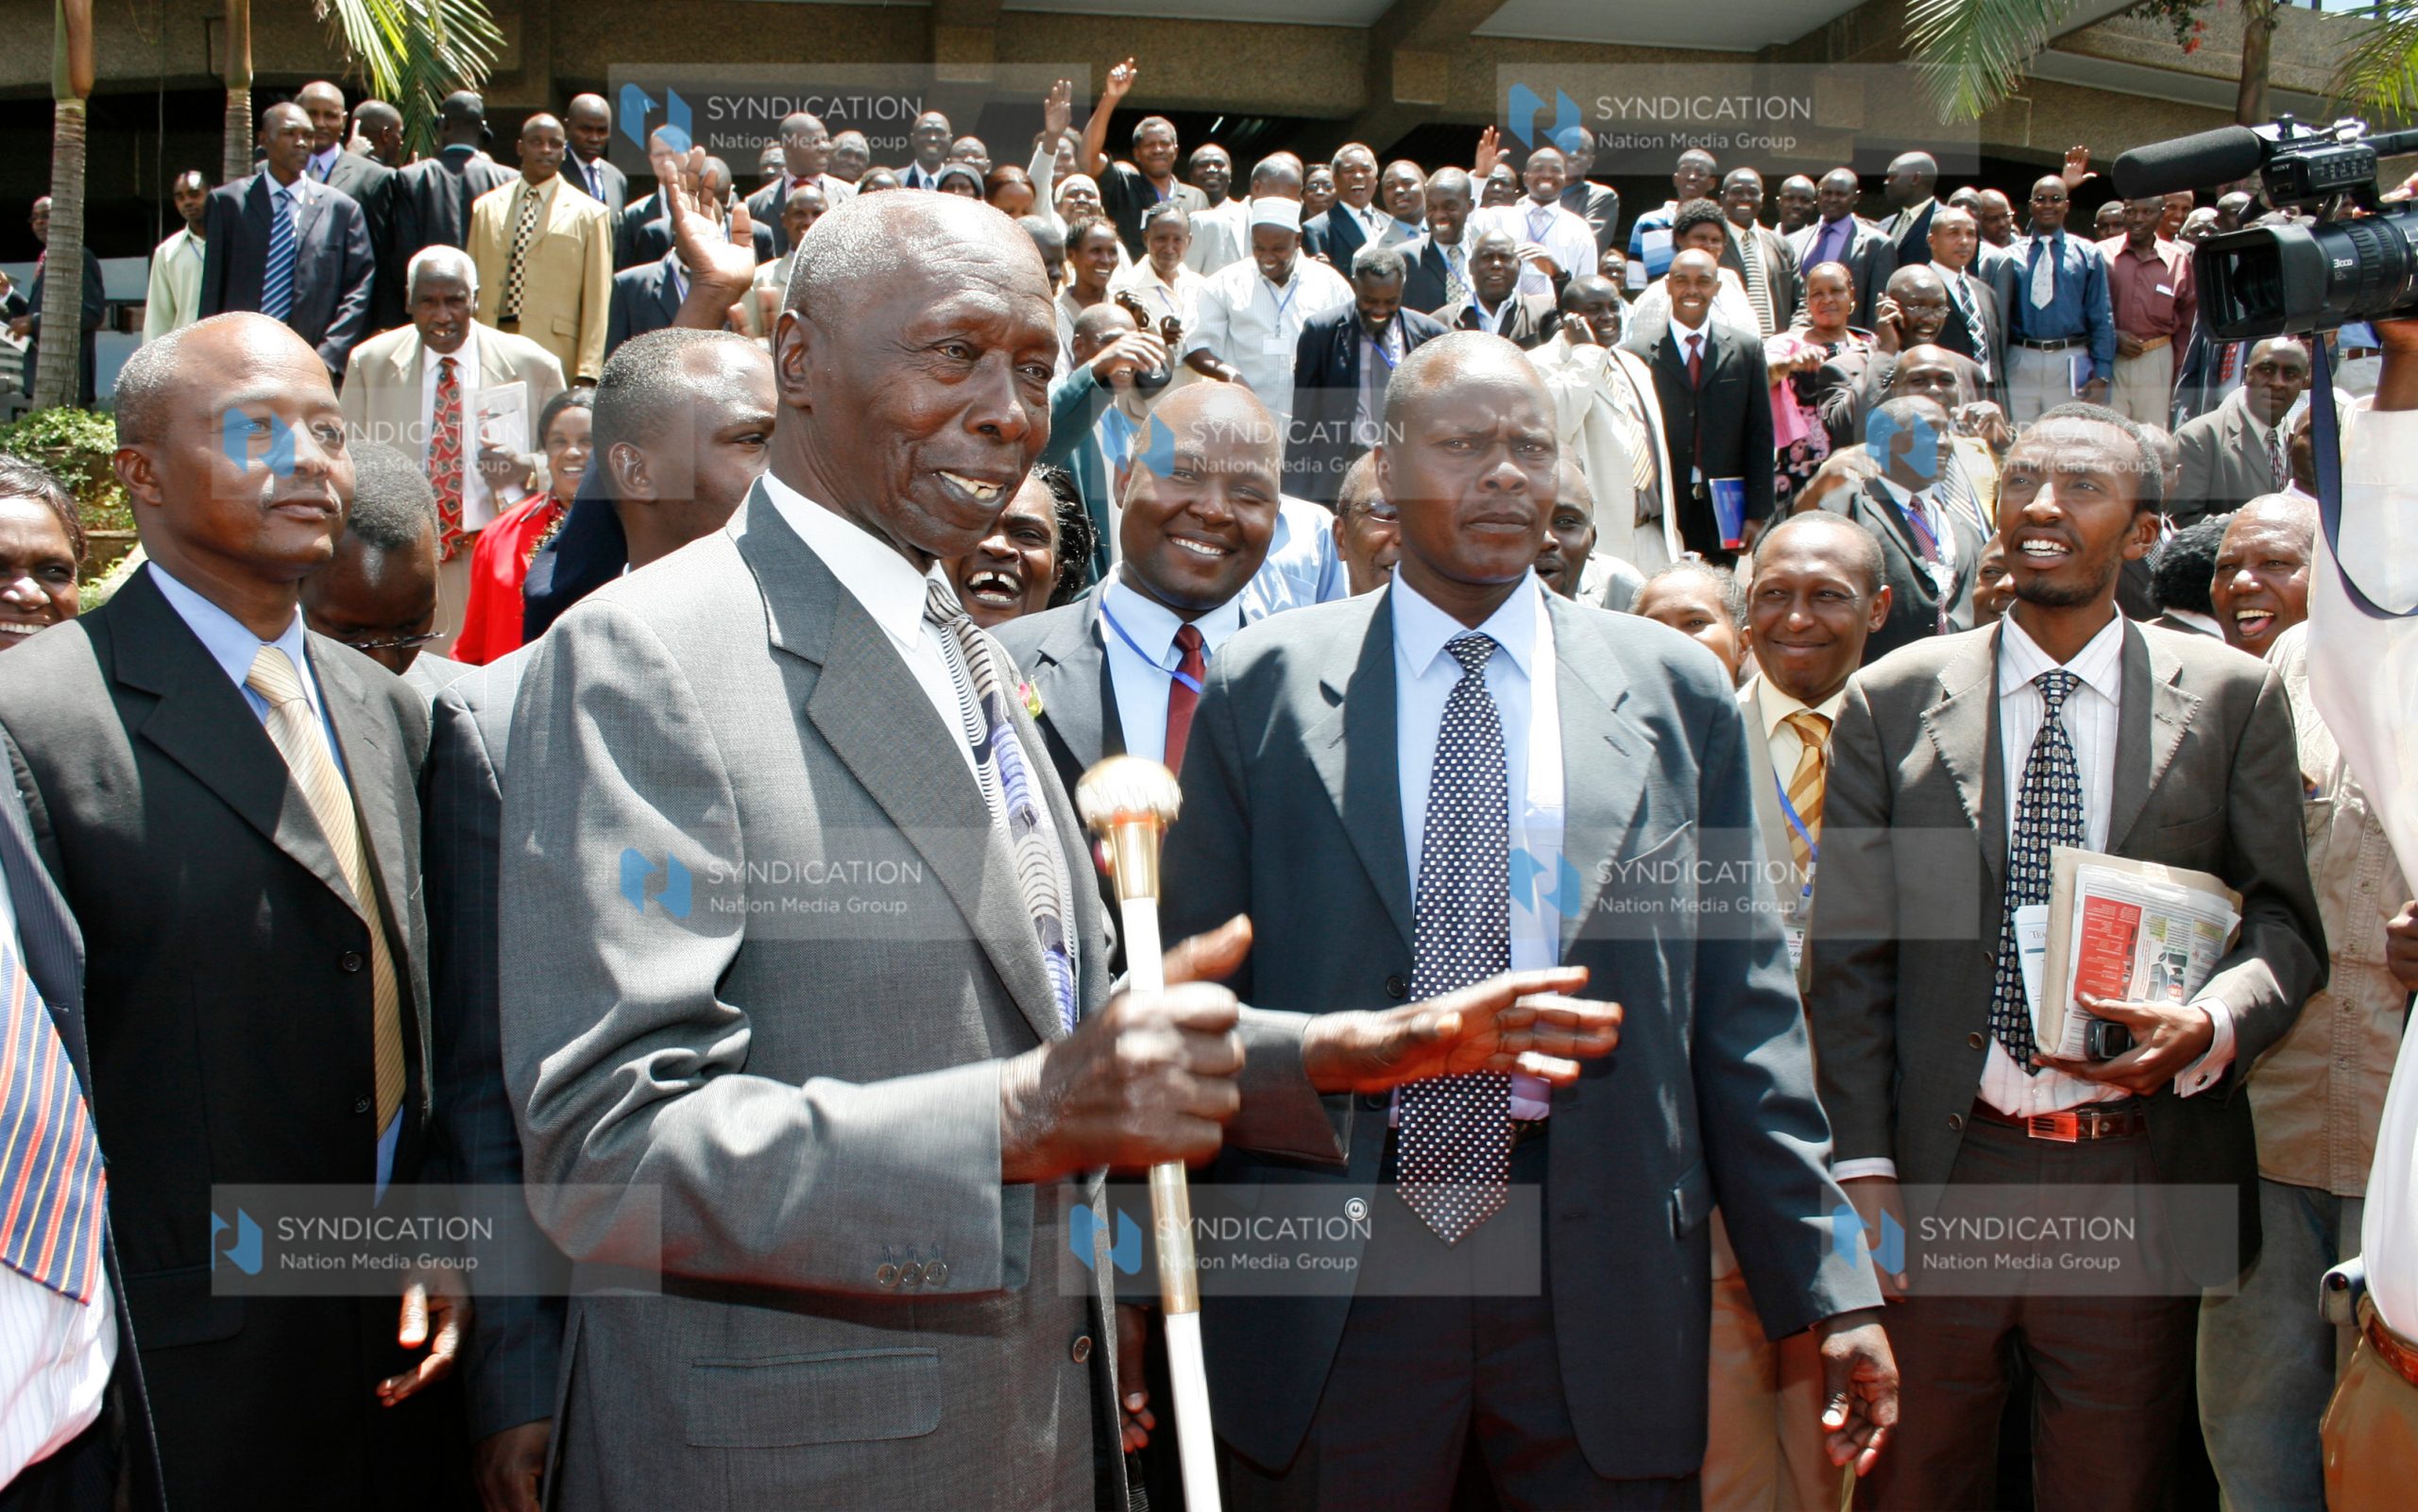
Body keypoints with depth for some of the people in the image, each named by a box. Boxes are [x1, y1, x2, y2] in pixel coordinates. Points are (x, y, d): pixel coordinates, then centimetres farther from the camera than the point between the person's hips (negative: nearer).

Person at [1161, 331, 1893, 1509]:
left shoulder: (1675, 694, 5)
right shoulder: (1262, 692, 2)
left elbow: (1741, 1007, 5)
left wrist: (1824, 1283, 2)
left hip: (1602, 1268, 1)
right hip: (1331, 1259, 0)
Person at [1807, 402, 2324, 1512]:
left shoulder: (2232, 698, 4)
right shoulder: (1893, 701, 2)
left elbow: (2286, 922, 5)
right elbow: (1850, 954, 1)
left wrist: (2212, 1024, -17)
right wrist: (1861, 1165, -6)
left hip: (2139, 1181, 0)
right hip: (1940, 1172, 0)